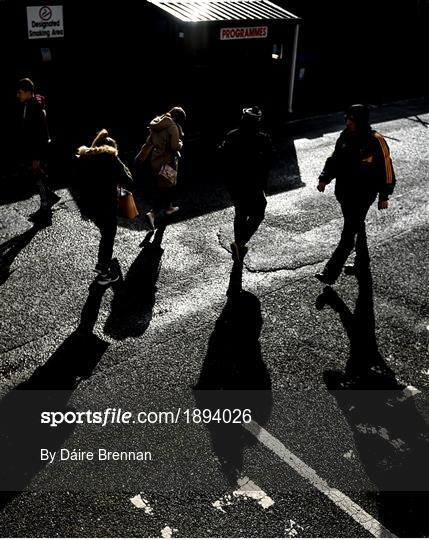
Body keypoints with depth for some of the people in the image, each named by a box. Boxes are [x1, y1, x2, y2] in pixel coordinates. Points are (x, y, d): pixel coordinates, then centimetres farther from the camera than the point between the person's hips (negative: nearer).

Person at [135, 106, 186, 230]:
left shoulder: (157, 126, 6)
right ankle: (152, 213, 1)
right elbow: (175, 146, -22)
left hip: (155, 159, 8)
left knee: (159, 186, 20)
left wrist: (140, 158, 11)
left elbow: (148, 143, 9)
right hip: (167, 162, -8)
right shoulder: (172, 127, -18)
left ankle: (168, 207, 35)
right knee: (165, 187, 4)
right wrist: (180, 143, 0)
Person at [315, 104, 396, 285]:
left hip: (362, 196, -6)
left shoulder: (376, 141, -16)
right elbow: (334, 159, 13)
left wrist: (384, 197, -6)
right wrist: (324, 178, 0)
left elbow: (386, 170, -9)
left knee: (348, 235, -7)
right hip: (344, 192, 7)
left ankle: (331, 273, -9)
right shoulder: (345, 136, 1)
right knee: (356, 228, 25)